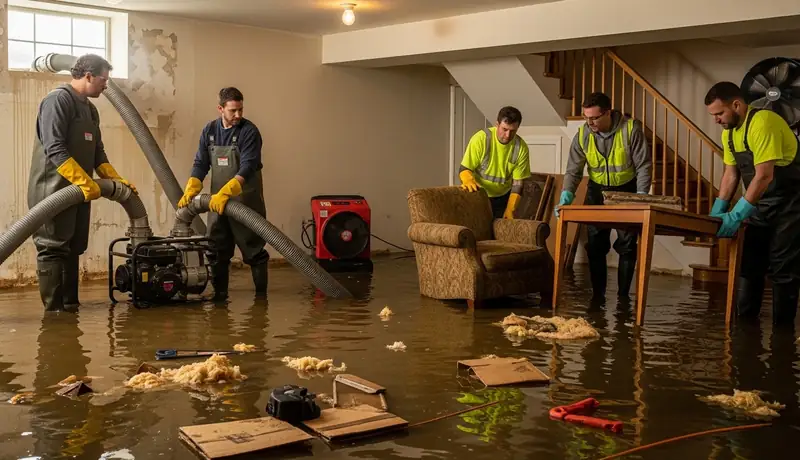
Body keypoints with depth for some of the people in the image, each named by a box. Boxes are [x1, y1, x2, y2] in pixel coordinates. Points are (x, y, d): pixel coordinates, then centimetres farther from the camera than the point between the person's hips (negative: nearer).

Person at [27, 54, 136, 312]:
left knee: (72, 249, 11)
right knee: (53, 249, -6)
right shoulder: (58, 99, -12)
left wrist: (115, 180, 9)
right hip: (54, 191, -9)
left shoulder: (90, 108, 17)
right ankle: (54, 309, -4)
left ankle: (70, 305, 17)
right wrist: (85, 182, -23)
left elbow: (97, 152, 20)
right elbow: (55, 149, -21)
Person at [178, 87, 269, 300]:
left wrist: (225, 193, -29)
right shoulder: (209, 130, 5)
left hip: (245, 200, -5)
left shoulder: (249, 131, -11)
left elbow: (247, 168, -21)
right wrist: (190, 191, -8)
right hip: (217, 200, 5)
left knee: (253, 247, 1)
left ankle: (261, 291, 10)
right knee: (217, 249, 7)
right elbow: (200, 164, 7)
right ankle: (219, 291, 17)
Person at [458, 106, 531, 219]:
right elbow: (464, 169, -16)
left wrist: (510, 210, -18)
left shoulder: (521, 147, -14)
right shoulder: (480, 139, -20)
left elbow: (518, 183, -9)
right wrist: (469, 181, -38)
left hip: (502, 199, 2)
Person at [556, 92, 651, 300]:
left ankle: (623, 295, 8)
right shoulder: (583, 134, -12)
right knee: (595, 245, 3)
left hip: (626, 190, -2)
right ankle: (597, 294, 12)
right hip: (597, 190, 3)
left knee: (627, 245, -1)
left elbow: (643, 165, -15)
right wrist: (566, 194, -24)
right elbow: (573, 170, -8)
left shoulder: (631, 129, -20)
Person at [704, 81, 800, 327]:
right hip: (760, 204, 8)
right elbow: (731, 173, 9)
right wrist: (717, 211, -1)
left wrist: (736, 216, -29)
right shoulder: (729, 132, 3)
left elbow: (764, 176, -29)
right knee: (749, 263, 7)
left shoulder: (762, 122, -24)